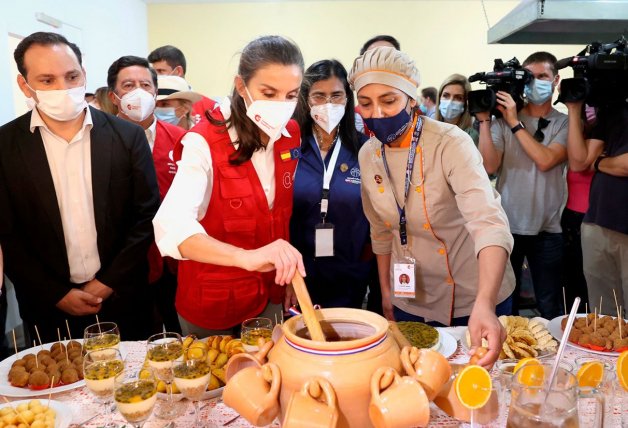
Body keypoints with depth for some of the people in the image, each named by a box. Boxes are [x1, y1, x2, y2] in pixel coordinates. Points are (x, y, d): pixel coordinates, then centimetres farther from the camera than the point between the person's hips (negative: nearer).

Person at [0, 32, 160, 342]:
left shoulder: (127, 136, -6)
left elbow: (147, 215, -3)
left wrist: (109, 282, -7)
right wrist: (56, 294, -7)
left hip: (122, 300, 0)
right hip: (50, 309, 0)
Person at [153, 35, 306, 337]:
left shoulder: (292, 135, -5)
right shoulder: (204, 142, -22)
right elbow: (171, 227, -36)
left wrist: (290, 274, 5)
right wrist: (246, 257, -50)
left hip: (271, 296, 4)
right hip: (213, 303, -4)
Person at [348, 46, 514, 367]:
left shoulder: (450, 144, -22)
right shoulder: (368, 155, -5)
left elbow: (489, 223, -35)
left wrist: (484, 305, -49)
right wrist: (386, 292, 10)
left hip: (474, 297, -4)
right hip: (411, 301, 4)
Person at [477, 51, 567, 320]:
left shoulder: (564, 123, 2)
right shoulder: (502, 120, 3)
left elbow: (545, 160, -16)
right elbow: (489, 166, -9)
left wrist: (515, 123, -14)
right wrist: (484, 121, -13)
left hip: (546, 230, 0)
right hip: (506, 226, 1)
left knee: (549, 309, 9)